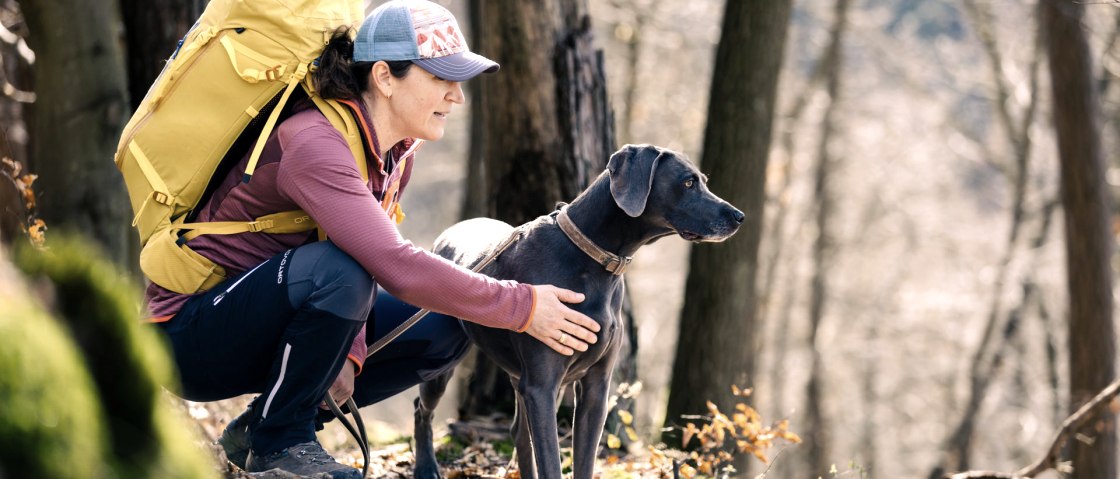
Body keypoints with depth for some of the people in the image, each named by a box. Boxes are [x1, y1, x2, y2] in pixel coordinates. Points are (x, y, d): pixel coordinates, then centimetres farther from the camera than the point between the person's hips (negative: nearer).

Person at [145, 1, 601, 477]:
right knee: (336, 270, -34)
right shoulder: (315, 145, -28)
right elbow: (397, 267, -37)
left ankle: (256, 429, 5)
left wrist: (350, 349, -17)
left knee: (443, 330, -1)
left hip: (270, 324, 9)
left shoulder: (398, 152, 1)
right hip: (192, 333, -9)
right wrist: (522, 307, -31)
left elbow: (373, 257, 3)